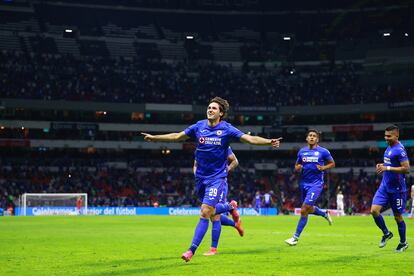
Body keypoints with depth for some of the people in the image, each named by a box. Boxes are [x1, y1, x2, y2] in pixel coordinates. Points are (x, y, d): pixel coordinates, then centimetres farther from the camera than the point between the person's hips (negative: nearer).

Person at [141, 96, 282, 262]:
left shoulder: (227, 129, -8)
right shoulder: (199, 126, 2)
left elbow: (250, 139, -13)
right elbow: (177, 136, 12)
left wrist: (269, 142, -28)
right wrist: (154, 138, 11)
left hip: (217, 177, -5)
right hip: (201, 177, 5)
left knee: (205, 213, -13)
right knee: (210, 211, 15)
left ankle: (192, 250, -8)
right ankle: (231, 207, 46)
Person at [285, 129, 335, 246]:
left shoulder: (323, 151, -4)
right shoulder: (301, 151, 7)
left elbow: (332, 163, 6)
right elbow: (296, 166, 16)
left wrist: (323, 168, -12)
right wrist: (298, 168, -8)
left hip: (316, 184, -5)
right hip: (304, 183, 5)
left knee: (304, 210, -12)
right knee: (309, 209, 18)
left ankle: (296, 237, -4)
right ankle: (325, 214, 51)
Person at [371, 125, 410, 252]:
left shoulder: (400, 150, -17)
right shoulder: (389, 148, 10)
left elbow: (406, 169, -24)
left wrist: (387, 168, -25)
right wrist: (382, 165, 5)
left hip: (396, 188, -7)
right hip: (385, 186, 7)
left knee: (398, 216, 6)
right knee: (374, 210, -5)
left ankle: (403, 243, 25)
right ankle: (386, 233, 17)